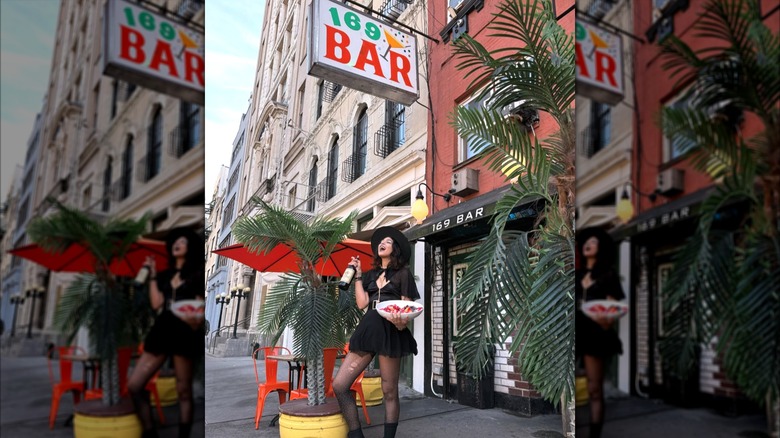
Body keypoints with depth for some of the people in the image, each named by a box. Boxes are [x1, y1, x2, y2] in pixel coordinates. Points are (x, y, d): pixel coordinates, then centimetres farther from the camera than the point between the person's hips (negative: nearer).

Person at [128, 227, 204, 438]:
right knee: (134, 385, -2)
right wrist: (152, 276, 6)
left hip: (184, 334, -5)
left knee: (183, 391, 1)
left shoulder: (197, 275, 7)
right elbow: (156, 304, 4)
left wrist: (197, 322, -19)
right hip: (161, 331, 5)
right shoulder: (164, 276, 18)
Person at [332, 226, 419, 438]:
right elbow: (361, 303, 8)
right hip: (367, 329, 5)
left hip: (390, 332, -4)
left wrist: (402, 322, -19)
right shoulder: (370, 275, 20)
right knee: (339, 385, -6)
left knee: (389, 391, 0)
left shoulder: (403, 273, 8)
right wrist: (357, 275, 11)